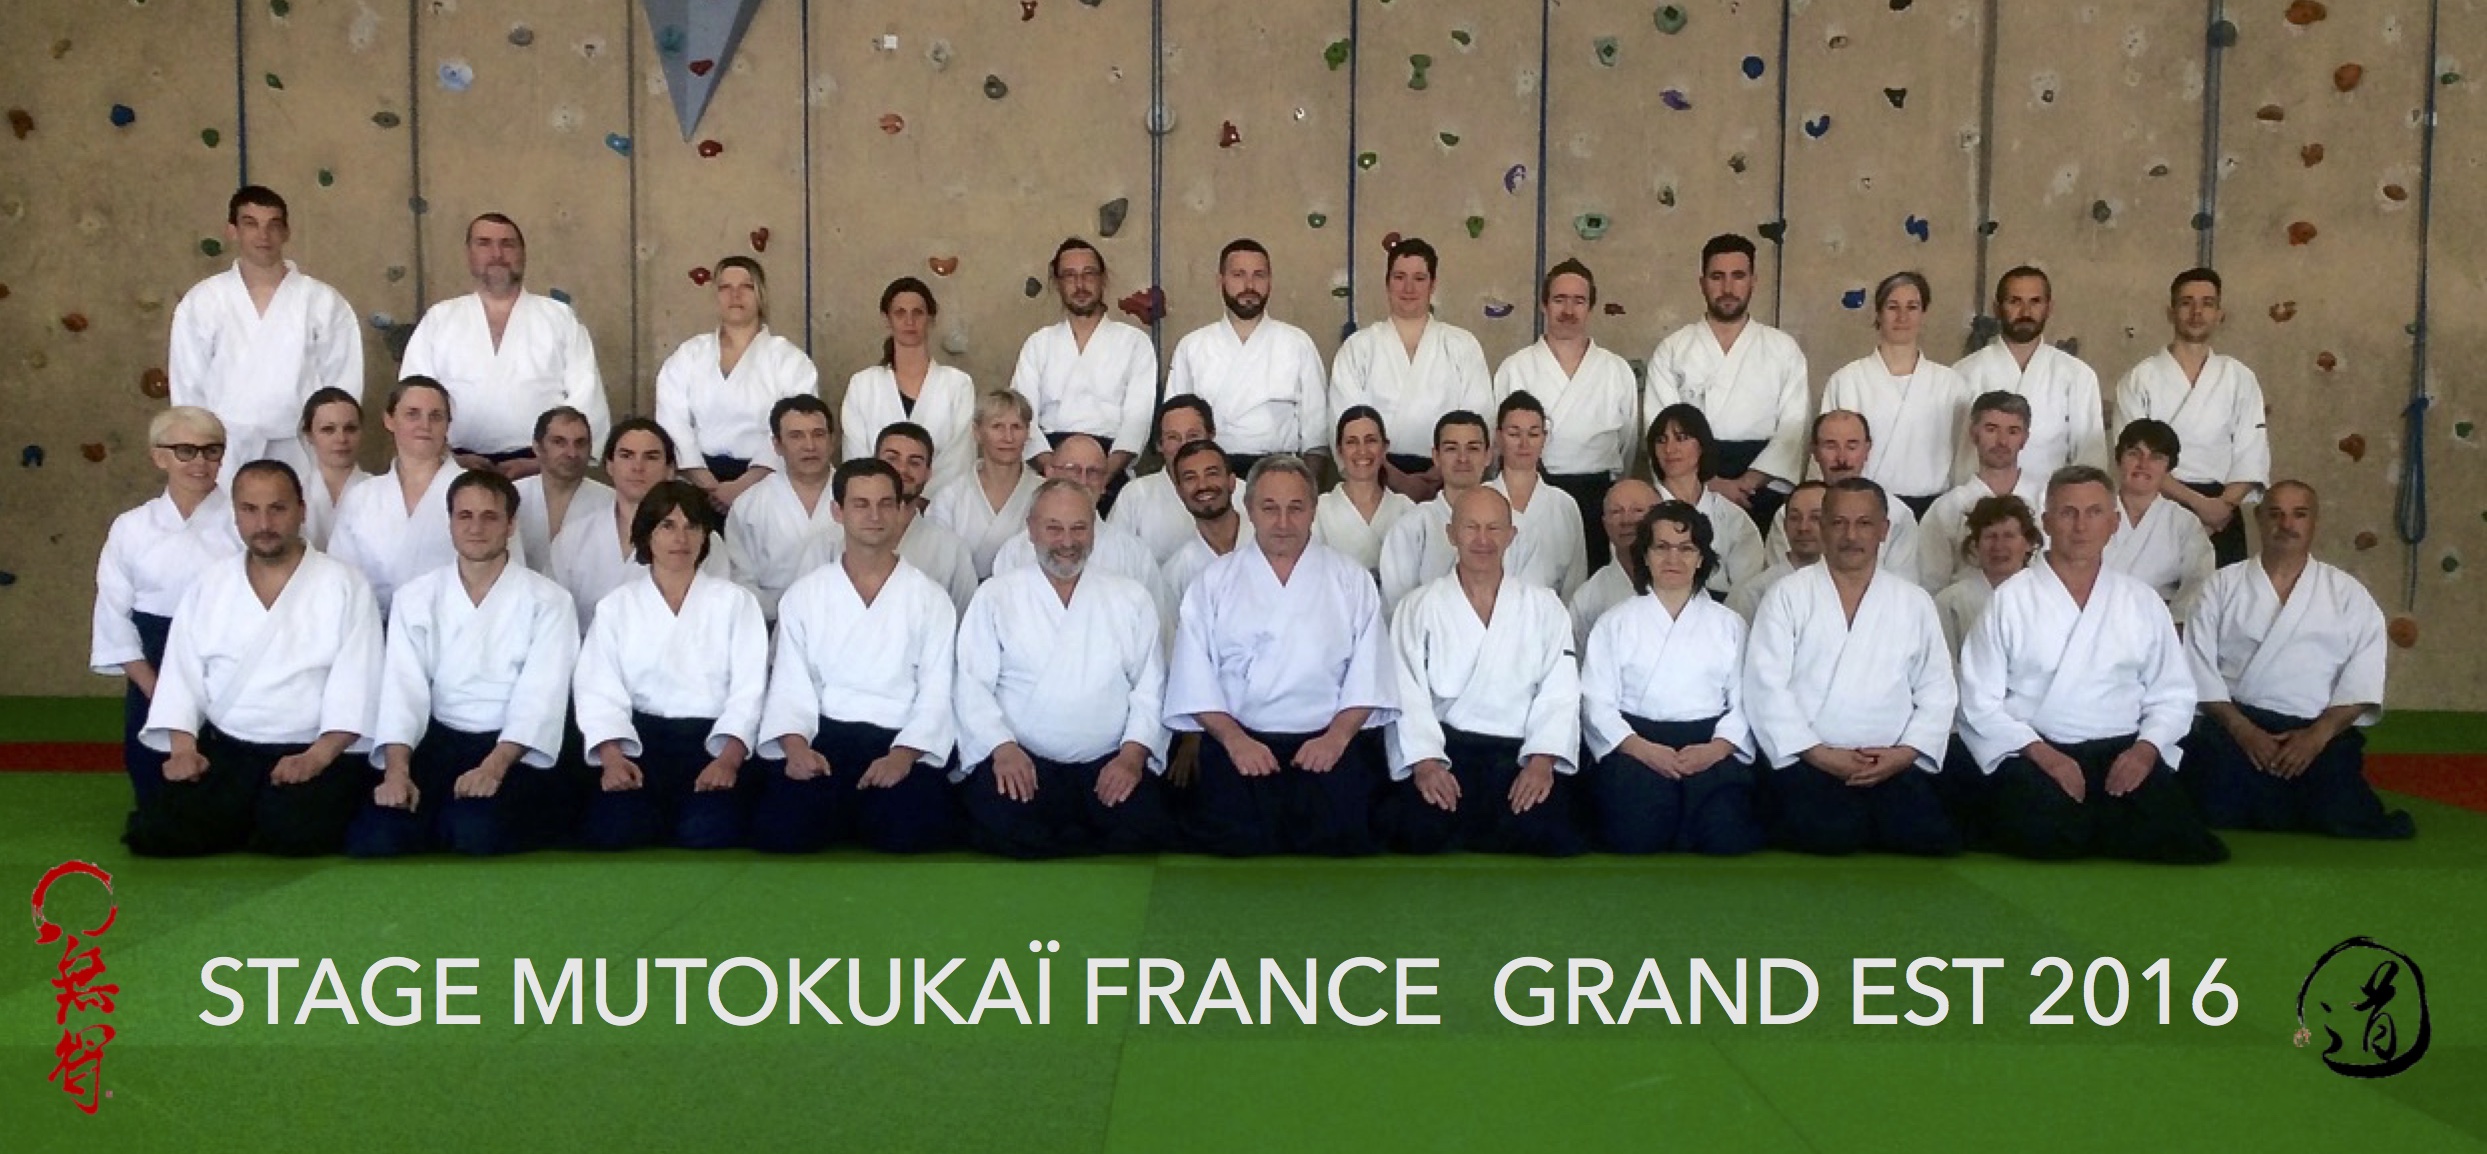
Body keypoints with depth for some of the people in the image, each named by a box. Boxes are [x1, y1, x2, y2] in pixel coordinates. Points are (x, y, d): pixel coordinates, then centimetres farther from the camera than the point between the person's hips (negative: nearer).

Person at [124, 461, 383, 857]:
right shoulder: (209, 583, 11)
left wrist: (317, 756, -20)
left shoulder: (344, 584, -2)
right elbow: (182, 675, 9)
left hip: (316, 752, -3)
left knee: (296, 832, -30)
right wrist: (183, 748, -6)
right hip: (222, 750, 3)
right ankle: (244, 821, 10)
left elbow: (357, 686, -8)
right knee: (157, 833, -18)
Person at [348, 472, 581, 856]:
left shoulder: (547, 601, 0)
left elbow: (541, 695, -11)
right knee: (374, 837, -21)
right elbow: (402, 688, -2)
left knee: (476, 831, -30)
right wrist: (397, 770, -18)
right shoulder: (416, 597, 9)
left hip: (517, 751, -2)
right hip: (439, 743, 3)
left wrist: (495, 766, -26)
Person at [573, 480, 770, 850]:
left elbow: (749, 689, -1)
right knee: (611, 830, -28)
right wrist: (612, 757, -19)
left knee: (707, 832, -29)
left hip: (715, 741, 0)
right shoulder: (616, 605, 13)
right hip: (639, 740, 1)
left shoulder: (735, 601, 10)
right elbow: (599, 690, 1)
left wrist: (728, 760, -19)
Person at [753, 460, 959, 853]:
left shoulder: (930, 599, 8)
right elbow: (789, 684, 3)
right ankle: (843, 819, 7)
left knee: (910, 831, -30)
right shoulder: (803, 595, 11)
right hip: (821, 738, 1)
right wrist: (795, 745, -17)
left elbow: (937, 692, 1)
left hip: (902, 744, 0)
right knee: (780, 830, -27)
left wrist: (903, 755, -17)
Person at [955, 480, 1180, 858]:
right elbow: (972, 685, 2)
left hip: (1109, 767, 1)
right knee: (999, 822, -33)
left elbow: (1150, 686, 7)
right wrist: (1003, 748, -14)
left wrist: (1133, 754, -9)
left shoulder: (1131, 599, 13)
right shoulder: (995, 596, 9)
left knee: (1145, 823, -29)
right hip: (1020, 761, -1)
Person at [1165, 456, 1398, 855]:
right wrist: (1234, 739, -10)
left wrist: (1337, 737, -10)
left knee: (1339, 832, -24)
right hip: (1238, 744, 0)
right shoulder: (1214, 582, 11)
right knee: (1238, 838, -26)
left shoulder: (1351, 580, 13)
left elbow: (1368, 673, 5)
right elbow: (1195, 679, 3)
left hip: (1328, 745, 1)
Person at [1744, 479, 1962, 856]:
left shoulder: (1915, 602, 13)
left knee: (1927, 835, -21)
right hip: (1807, 759, -2)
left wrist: (1906, 753, -6)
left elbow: (1937, 691, 10)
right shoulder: (1787, 595, 4)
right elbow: (1766, 686, -4)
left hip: (1893, 764, 3)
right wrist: (1818, 753, -11)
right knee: (1830, 833, -28)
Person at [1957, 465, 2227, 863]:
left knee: (2172, 835, -24)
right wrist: (2042, 754, -15)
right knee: (2046, 833, -32)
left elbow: (2172, 695, 13)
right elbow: (1980, 703, -3)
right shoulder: (2009, 600, 2)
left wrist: (2145, 748, -7)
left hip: (2123, 752, 3)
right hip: (2033, 752, -3)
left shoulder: (2142, 602, 13)